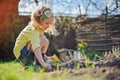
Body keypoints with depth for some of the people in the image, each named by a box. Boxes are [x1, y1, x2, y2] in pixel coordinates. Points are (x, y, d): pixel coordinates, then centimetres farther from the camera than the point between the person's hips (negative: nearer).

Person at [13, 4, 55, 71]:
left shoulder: (37, 28, 5)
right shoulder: (33, 30, -26)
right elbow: (36, 47, -40)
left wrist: (42, 55, 18)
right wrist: (43, 63, -50)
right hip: (22, 54, -10)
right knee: (44, 41, -21)